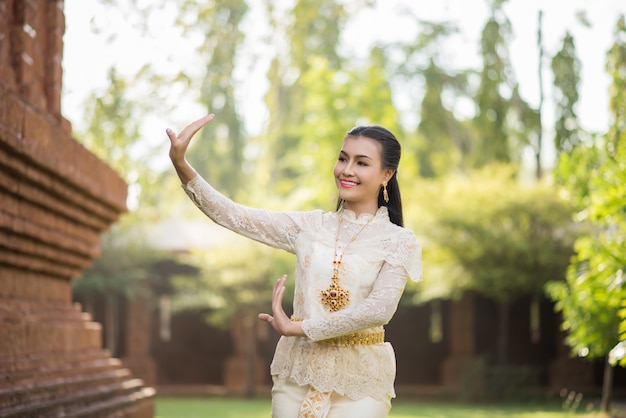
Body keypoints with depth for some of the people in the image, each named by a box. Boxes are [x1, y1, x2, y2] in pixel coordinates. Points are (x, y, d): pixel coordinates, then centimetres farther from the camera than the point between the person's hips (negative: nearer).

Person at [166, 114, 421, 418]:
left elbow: (379, 309, -17)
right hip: (298, 372, 3)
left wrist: (299, 327, -14)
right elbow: (233, 216, -1)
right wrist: (181, 165, -14)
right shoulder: (311, 227, 7)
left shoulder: (399, 242, -2)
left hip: (359, 380, -3)